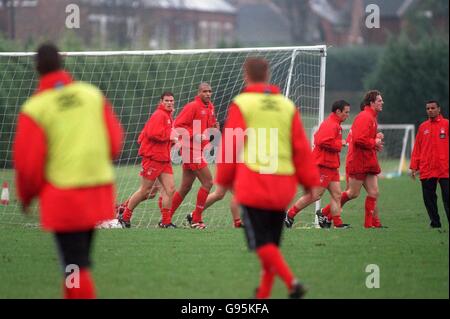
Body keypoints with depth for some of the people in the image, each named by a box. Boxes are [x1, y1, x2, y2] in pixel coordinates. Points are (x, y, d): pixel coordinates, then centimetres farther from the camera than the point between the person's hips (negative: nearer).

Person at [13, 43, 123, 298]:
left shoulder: (35, 108, -9)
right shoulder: (93, 94, 3)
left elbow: (28, 161, -9)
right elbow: (116, 140, 7)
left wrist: (26, 197, 9)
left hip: (63, 198, -5)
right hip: (99, 193, 5)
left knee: (75, 265, -2)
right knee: (80, 260, 19)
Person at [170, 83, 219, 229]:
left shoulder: (210, 107, 14)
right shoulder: (192, 106, -12)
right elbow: (178, 125, -15)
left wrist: (214, 127, 3)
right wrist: (194, 135, -23)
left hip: (199, 150, 9)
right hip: (191, 150, -9)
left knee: (186, 187, 12)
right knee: (207, 181, -12)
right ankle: (196, 218, -4)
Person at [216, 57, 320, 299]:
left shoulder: (241, 104, -3)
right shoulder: (287, 106, 9)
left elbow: (230, 146, -2)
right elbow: (302, 148, 8)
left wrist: (224, 179, 10)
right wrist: (310, 182, 12)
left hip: (253, 184, -5)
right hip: (282, 187, 5)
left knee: (261, 243, -4)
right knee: (272, 243, 15)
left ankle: (291, 282, -23)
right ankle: (263, 295, 19)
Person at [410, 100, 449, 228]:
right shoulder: (423, 127, 11)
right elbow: (417, 148, 11)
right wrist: (414, 166, 6)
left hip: (444, 169, -3)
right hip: (426, 170, 4)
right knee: (429, 198, 4)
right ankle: (435, 222, 12)